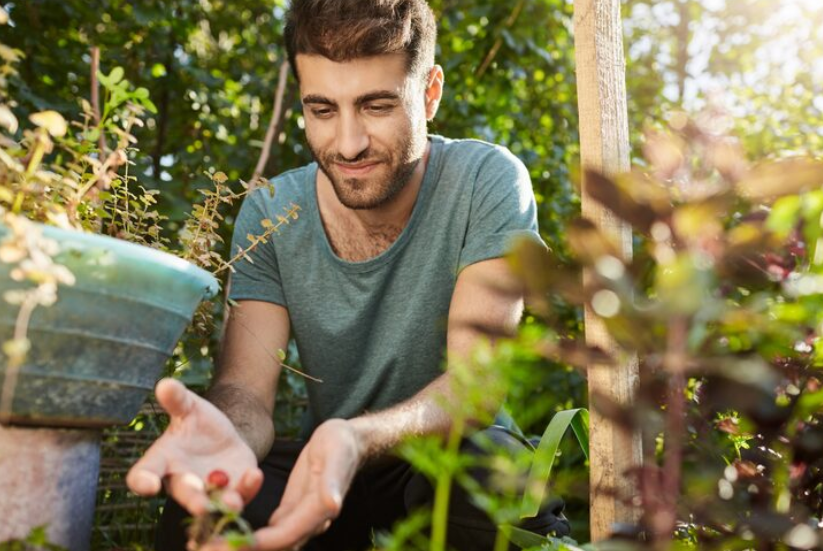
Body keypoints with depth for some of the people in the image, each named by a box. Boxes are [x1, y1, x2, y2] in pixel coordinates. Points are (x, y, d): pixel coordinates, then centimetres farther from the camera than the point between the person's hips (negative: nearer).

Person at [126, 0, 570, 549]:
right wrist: (227, 434, -42)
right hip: (327, 464, 1)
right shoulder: (269, 215, -7)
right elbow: (247, 387, -16)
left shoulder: (489, 182, -16)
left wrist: (357, 440, -46)